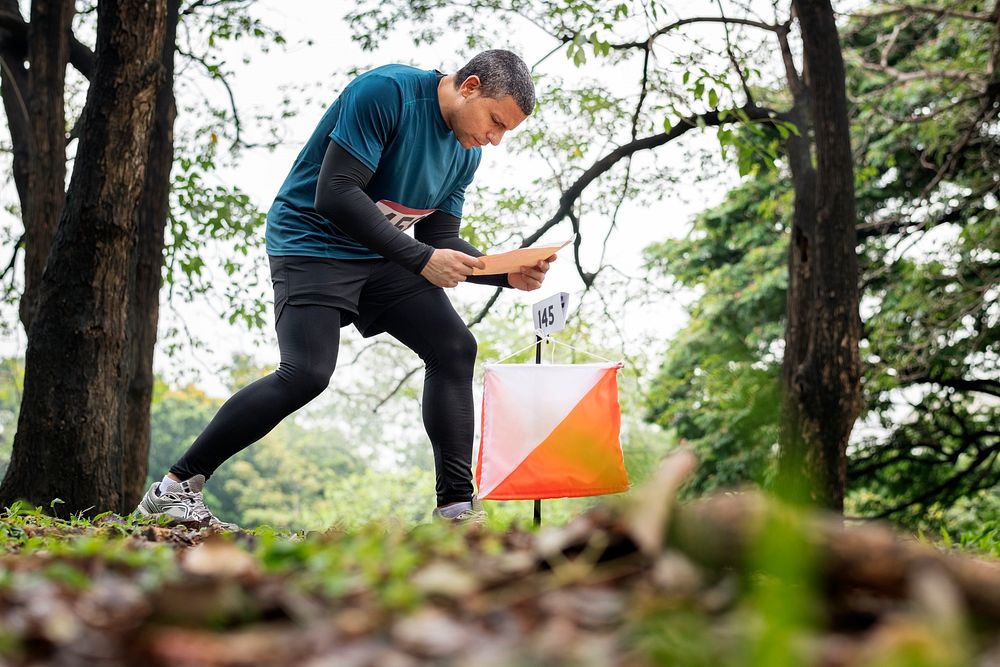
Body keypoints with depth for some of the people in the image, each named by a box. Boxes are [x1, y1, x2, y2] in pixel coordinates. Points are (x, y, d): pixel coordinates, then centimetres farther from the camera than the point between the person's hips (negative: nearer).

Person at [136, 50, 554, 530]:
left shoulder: (466, 152, 4)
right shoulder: (385, 92, -21)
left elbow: (439, 238, 9)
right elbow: (334, 194, -27)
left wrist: (509, 274, -8)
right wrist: (421, 259, -27)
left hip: (379, 256, 8)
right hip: (313, 242, -8)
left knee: (454, 347, -3)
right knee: (306, 374, -22)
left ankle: (456, 507, 0)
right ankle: (174, 488, -12)